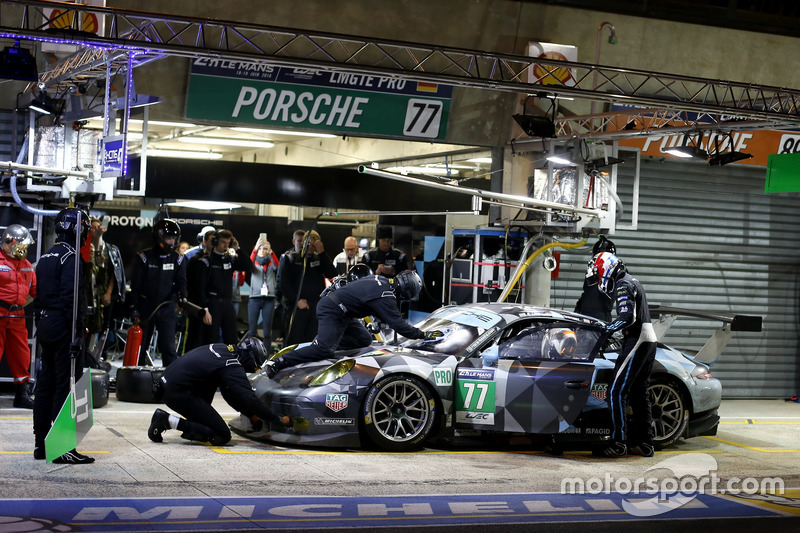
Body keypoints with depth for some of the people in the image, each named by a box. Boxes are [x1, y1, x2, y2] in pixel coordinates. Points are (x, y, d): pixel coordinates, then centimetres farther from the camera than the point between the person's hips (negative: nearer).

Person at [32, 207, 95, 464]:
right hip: (63, 326, -9)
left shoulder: (46, 257, 16)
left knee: (46, 384, 13)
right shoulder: (72, 256, -12)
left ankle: (41, 443, 18)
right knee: (67, 384, -7)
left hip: (46, 325, 9)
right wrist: (76, 332, -21)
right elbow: (71, 297, -20)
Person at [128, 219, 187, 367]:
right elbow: (135, 284, -3)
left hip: (167, 308, 1)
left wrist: (182, 295, -18)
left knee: (169, 347, -5)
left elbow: (181, 281, 4)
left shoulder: (178, 259, 3)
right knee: (140, 345, 9)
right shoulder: (144, 257, -5)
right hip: (145, 308, -1)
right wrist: (134, 307, -7)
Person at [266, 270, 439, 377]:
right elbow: (398, 324, -18)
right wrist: (423, 335, -11)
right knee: (323, 350, -22)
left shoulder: (380, 280, 8)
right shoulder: (385, 297, -20)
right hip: (332, 312, -10)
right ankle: (277, 363, -24)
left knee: (364, 339, 10)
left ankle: (321, 342, 7)